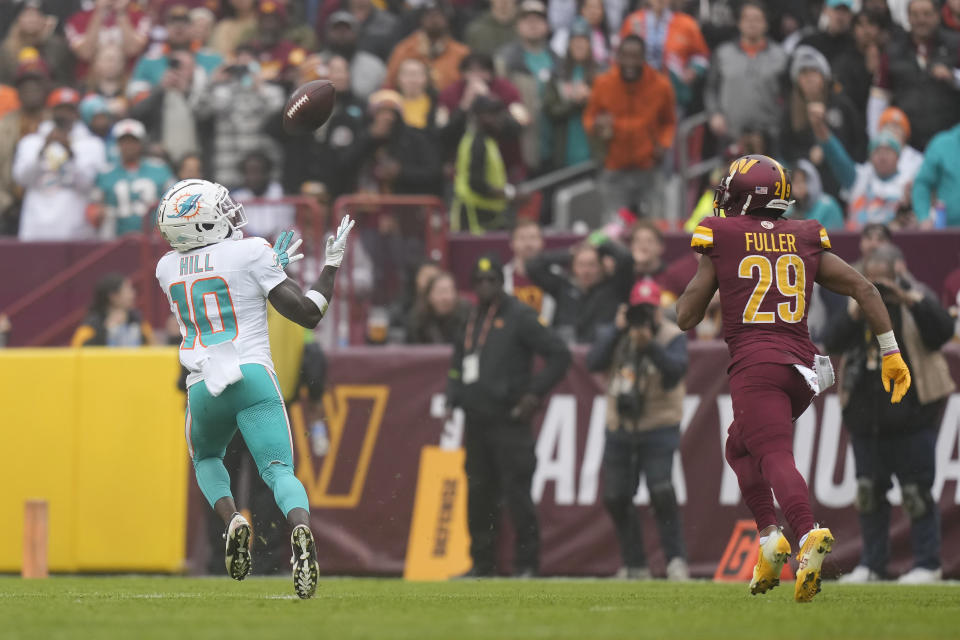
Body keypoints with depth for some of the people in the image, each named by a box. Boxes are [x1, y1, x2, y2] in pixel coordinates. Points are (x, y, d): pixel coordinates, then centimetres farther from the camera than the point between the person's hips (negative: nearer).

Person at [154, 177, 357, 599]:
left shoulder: (167, 268, 13)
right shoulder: (250, 253, -2)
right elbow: (308, 314, -2)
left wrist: (272, 264, 33)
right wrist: (332, 264, 10)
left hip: (204, 387, 3)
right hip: (252, 378, -3)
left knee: (206, 458, 29)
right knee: (279, 471, -7)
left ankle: (231, 519, 0)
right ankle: (301, 528, -39)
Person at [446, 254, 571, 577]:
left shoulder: (520, 317, -5)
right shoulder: (471, 320, 17)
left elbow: (559, 355, -8)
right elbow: (458, 363, 29)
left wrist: (535, 393, -13)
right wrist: (452, 398, 14)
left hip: (509, 420, -7)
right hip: (475, 422, 7)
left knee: (516, 493, -9)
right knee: (478, 494, 8)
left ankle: (526, 564, -5)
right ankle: (482, 564, 15)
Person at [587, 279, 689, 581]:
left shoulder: (673, 336, -6)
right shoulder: (614, 334, 6)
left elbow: (676, 369, -22)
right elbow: (594, 361, -10)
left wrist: (651, 346, -35)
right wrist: (617, 330, -18)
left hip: (658, 429, -5)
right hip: (619, 430, 5)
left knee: (661, 492, -20)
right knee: (615, 498, 5)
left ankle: (676, 561, -14)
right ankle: (634, 566, 17)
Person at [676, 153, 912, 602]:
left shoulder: (721, 240, 3)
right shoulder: (806, 242, 15)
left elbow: (686, 319, 5)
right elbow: (863, 288, 10)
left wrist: (696, 282, 27)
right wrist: (890, 352, 13)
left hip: (754, 365, -5)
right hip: (801, 365, 5)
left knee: (775, 456, -17)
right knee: (740, 446, 23)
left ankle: (808, 535, -41)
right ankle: (769, 536, 9)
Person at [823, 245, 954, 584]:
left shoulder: (916, 300, -1)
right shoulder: (858, 303, 10)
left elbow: (943, 332, -18)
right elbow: (831, 342, -3)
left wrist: (910, 300, -26)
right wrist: (855, 312, -17)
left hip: (910, 413, -5)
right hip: (865, 413, 5)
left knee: (916, 491, -4)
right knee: (868, 491, 7)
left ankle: (927, 564, 3)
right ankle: (871, 565, 15)